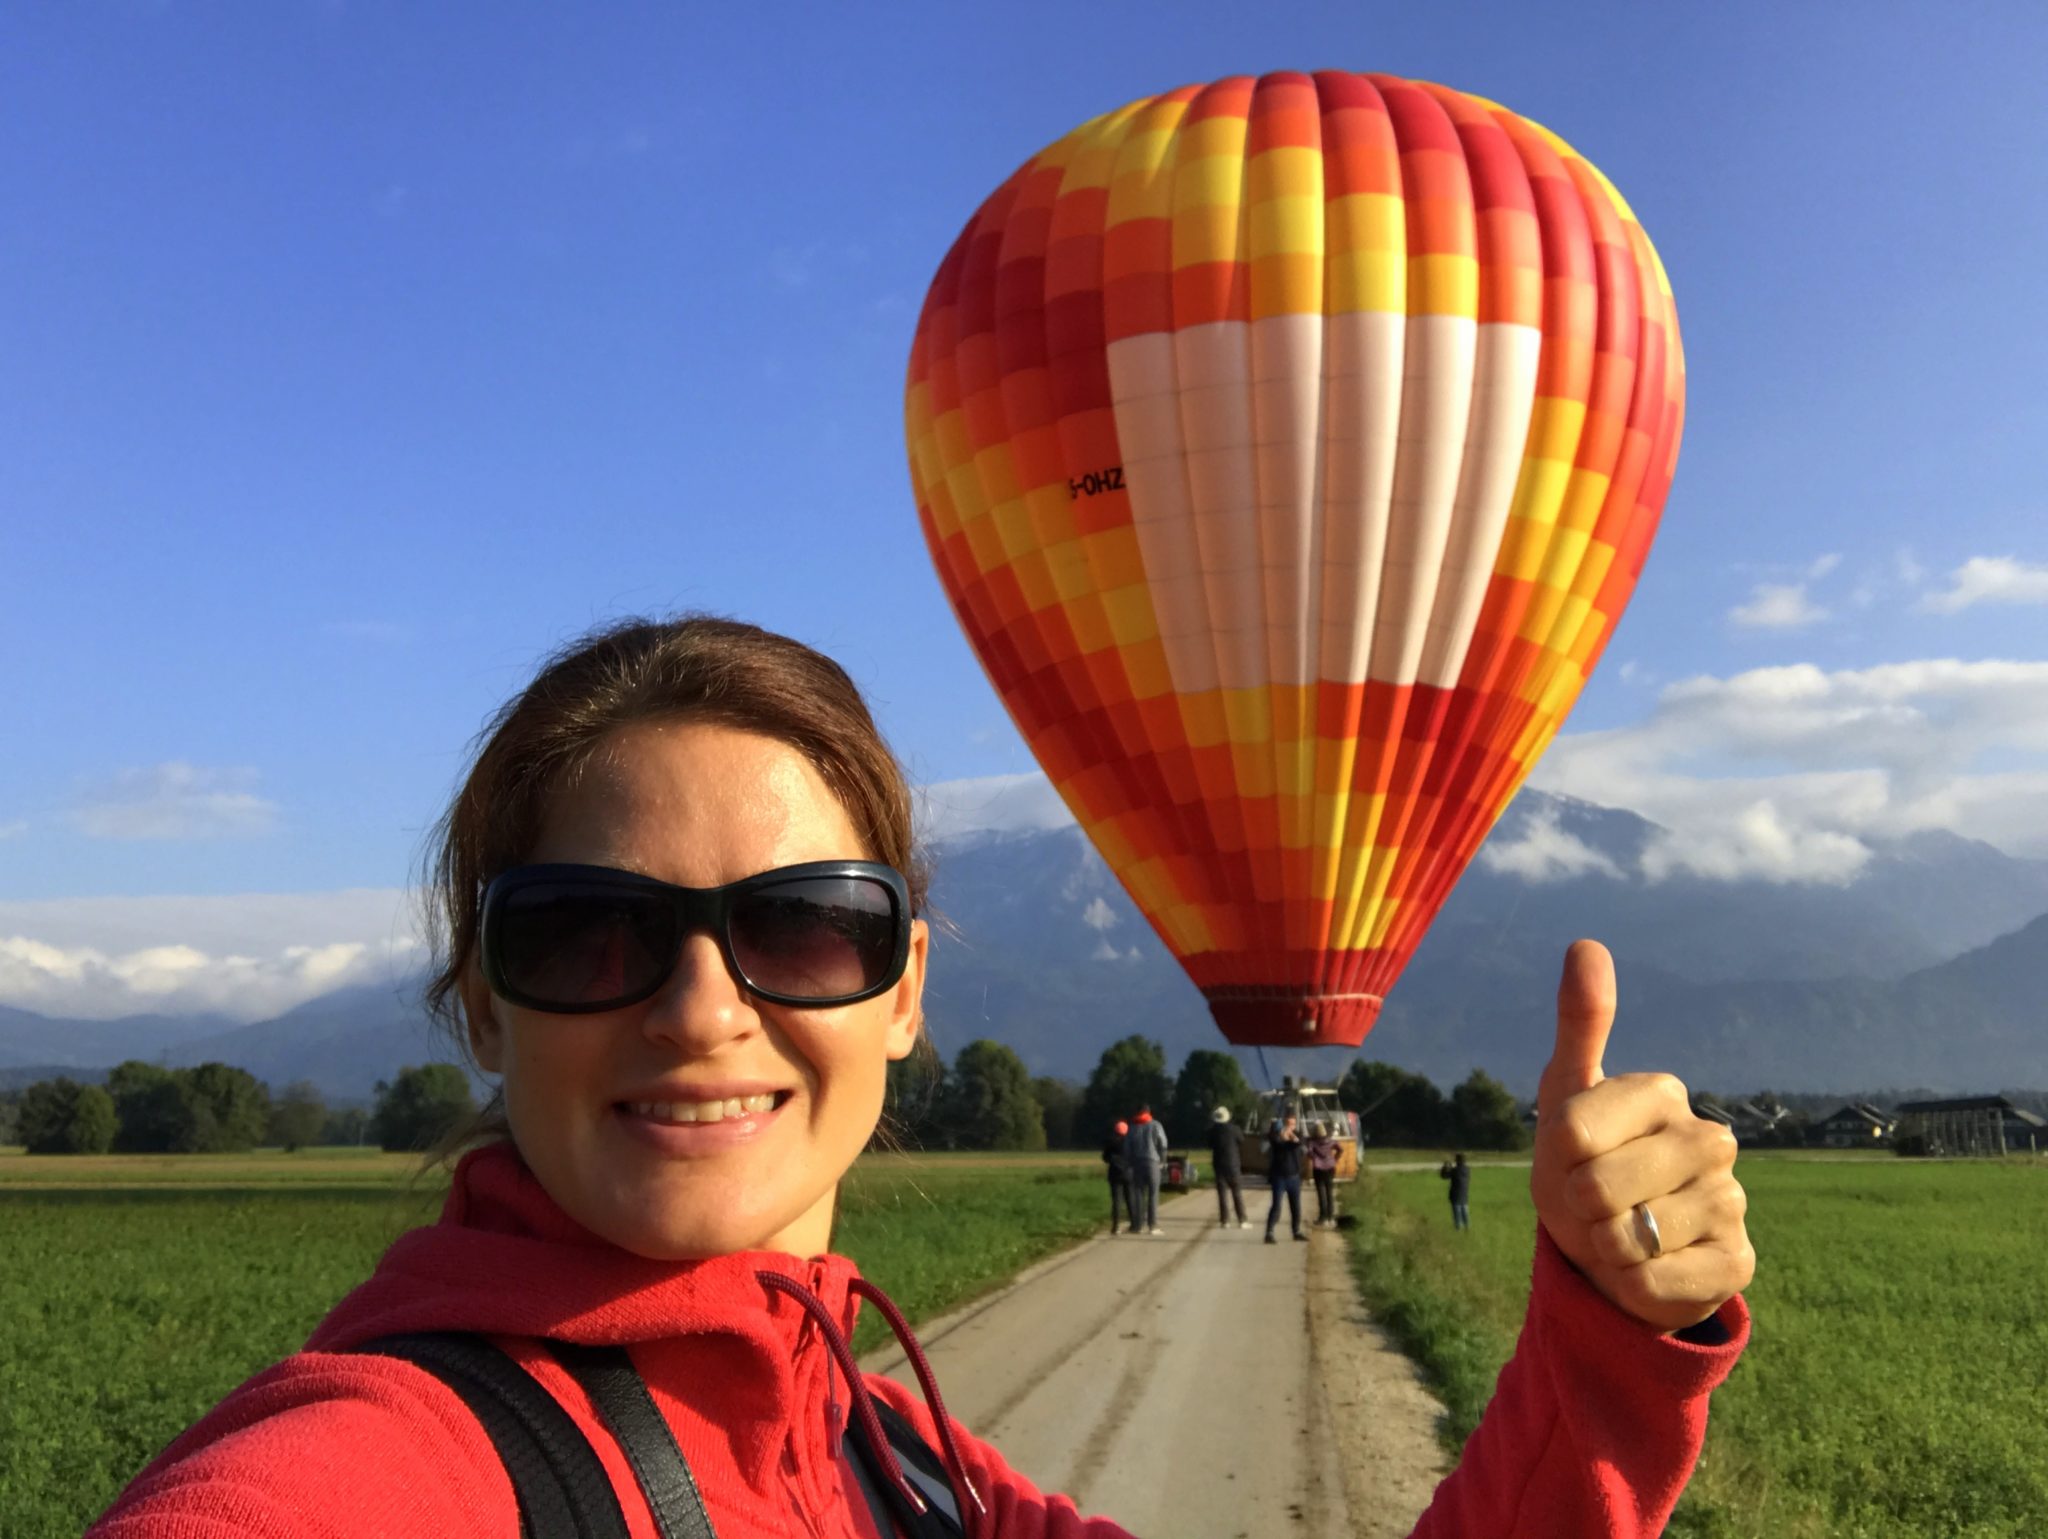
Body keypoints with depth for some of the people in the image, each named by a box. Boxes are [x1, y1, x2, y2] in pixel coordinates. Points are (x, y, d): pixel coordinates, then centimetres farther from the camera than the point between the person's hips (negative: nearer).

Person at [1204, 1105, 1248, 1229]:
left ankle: (1224, 1220, -1)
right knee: (1238, 1193, 4)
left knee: (1222, 1193, 3)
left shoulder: (1213, 1130, -4)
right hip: (1233, 1163, -1)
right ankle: (1242, 1220, 1)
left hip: (1219, 1164, 1)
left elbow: (1210, 1145, 7)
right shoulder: (1233, 1128, -8)